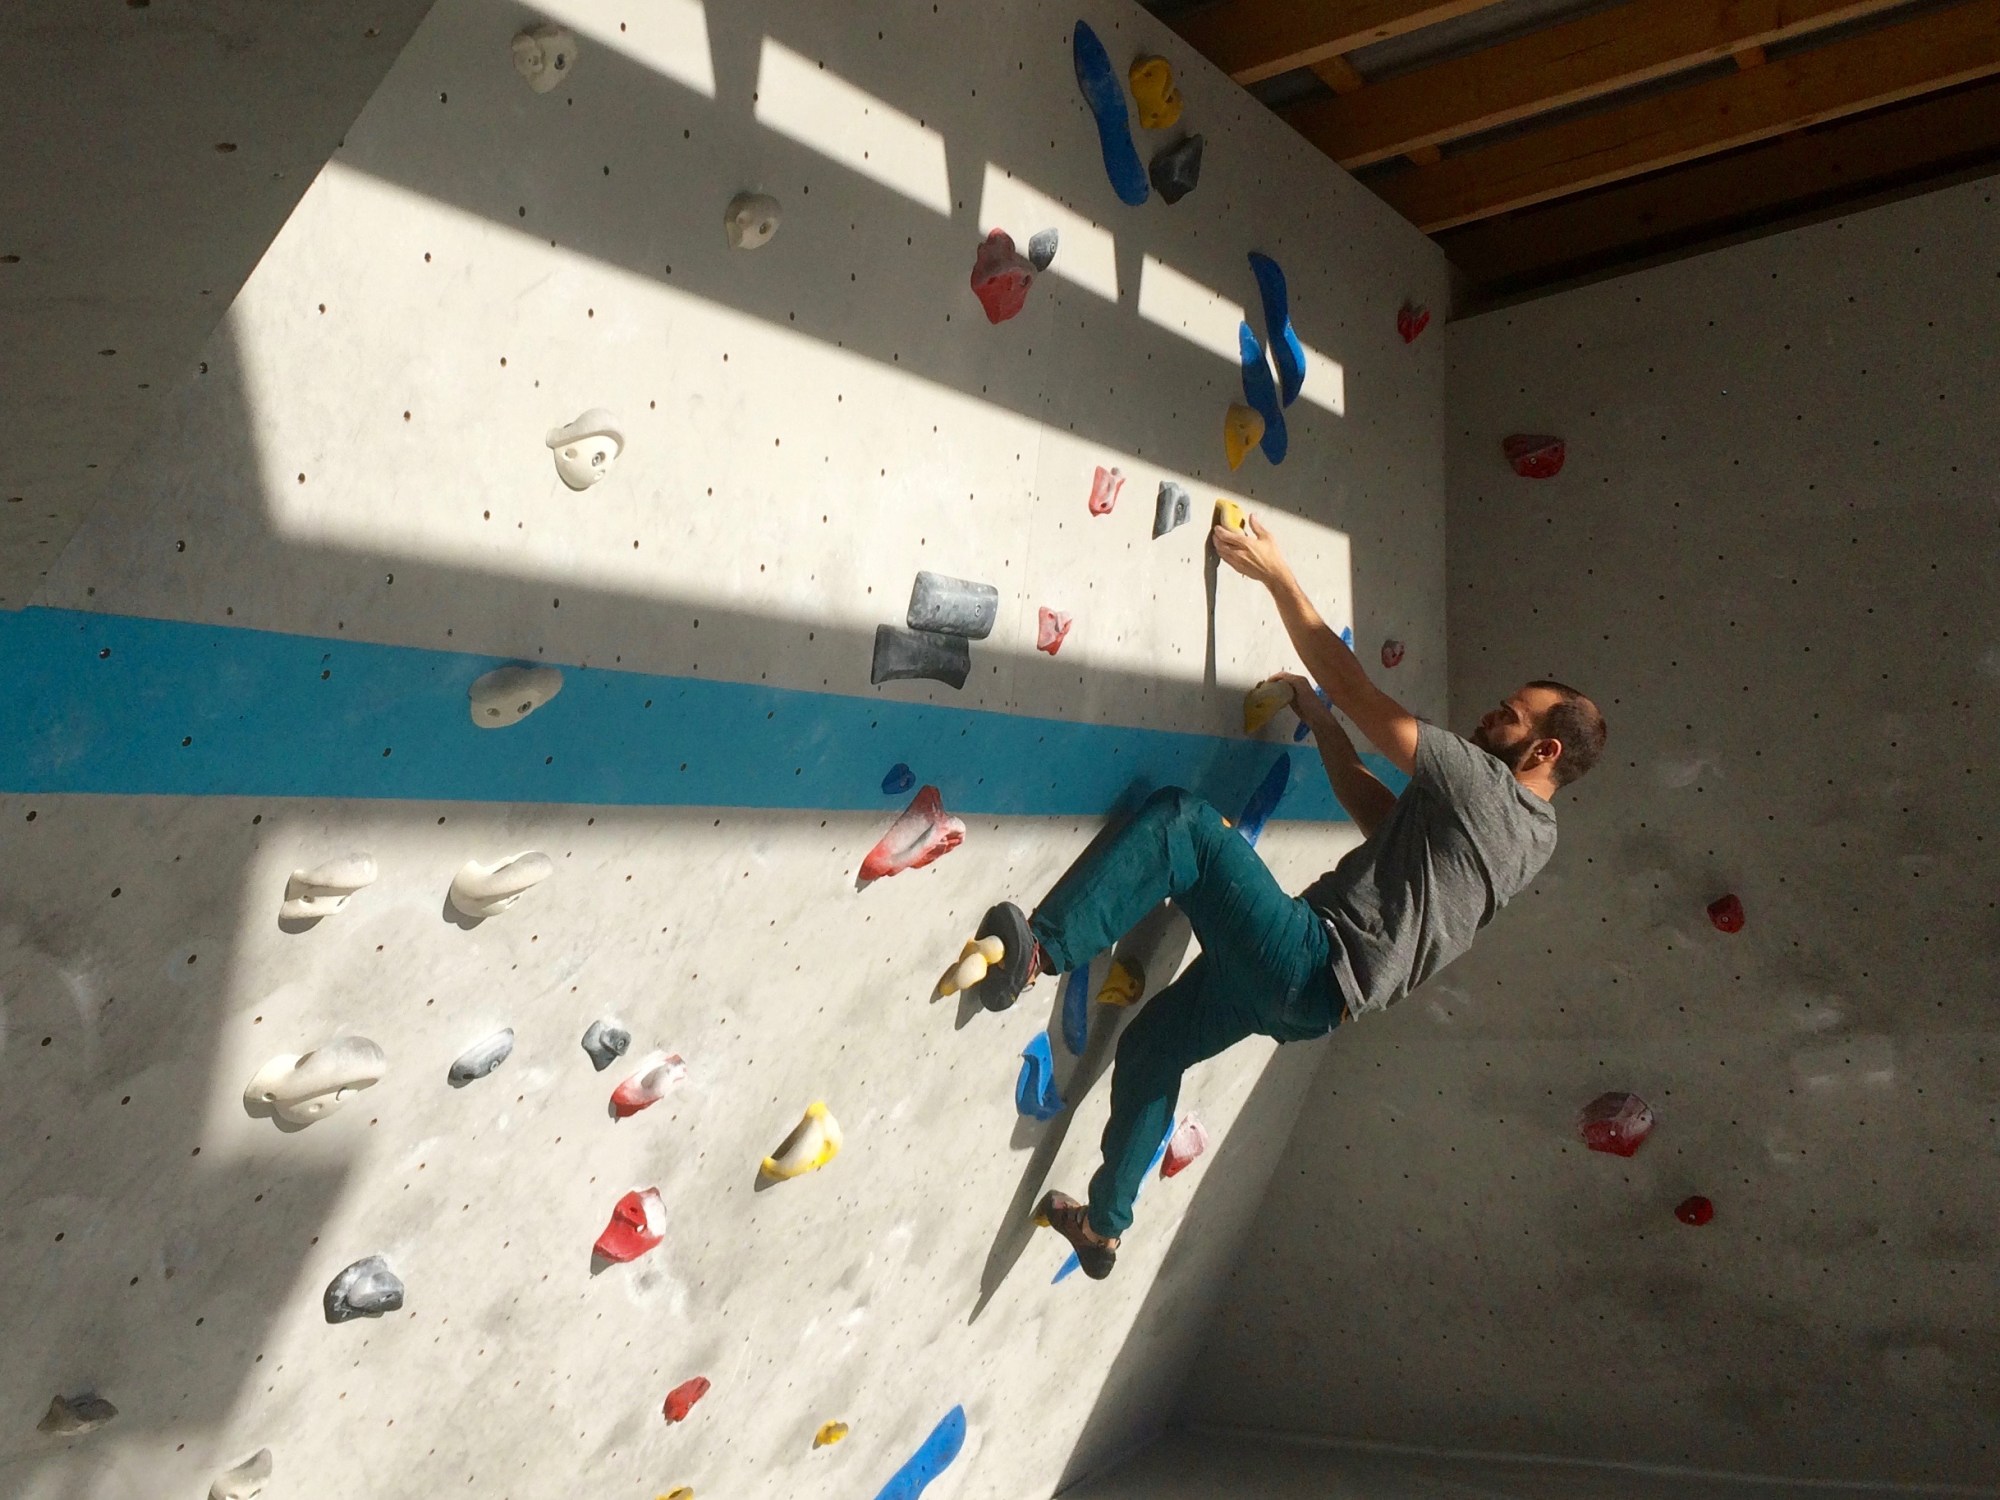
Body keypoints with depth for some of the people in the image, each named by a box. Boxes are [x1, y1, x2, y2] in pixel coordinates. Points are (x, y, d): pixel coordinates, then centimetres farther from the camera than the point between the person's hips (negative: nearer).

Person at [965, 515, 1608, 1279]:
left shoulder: (1486, 785, -13)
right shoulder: (1525, 833, 14)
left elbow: (1353, 687, -13)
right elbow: (1377, 810, 23)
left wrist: (1276, 573, -8)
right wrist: (1318, 718, 21)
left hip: (1308, 964, -10)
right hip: (1315, 994, 10)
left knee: (1182, 820, -22)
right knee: (1150, 1044, 23)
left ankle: (1040, 951, -31)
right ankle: (1104, 1225, 35)